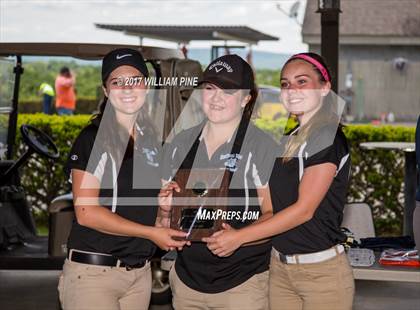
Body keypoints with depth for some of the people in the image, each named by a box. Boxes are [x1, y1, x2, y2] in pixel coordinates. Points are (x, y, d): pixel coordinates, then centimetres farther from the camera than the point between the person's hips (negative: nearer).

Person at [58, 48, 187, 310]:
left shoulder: (152, 140, 11)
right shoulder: (93, 139, -8)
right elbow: (87, 212, -15)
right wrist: (151, 233, -14)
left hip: (140, 272, 6)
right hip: (93, 271, -6)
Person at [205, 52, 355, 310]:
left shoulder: (329, 137, -11)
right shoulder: (289, 141, 12)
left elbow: (304, 209, -17)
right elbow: (275, 204, 11)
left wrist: (240, 237, -16)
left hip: (321, 270, -7)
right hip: (280, 268, 7)